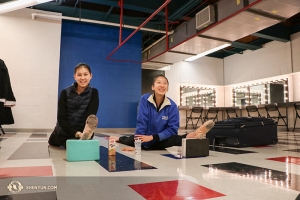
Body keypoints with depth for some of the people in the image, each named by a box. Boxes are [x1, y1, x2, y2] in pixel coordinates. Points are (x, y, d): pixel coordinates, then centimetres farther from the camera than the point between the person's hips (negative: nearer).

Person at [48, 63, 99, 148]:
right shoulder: (65, 93, -7)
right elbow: (61, 118, -13)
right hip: (63, 132, 3)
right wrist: (76, 133, -28)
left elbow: (91, 118, -19)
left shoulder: (93, 93, -8)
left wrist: (82, 133, -37)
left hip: (83, 131, -2)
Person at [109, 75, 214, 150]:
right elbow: (141, 122, -17)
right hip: (145, 140, 3)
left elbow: (172, 129, -14)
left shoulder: (172, 106, -12)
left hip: (160, 141, -2)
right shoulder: (144, 99, -13)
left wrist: (152, 137, -25)